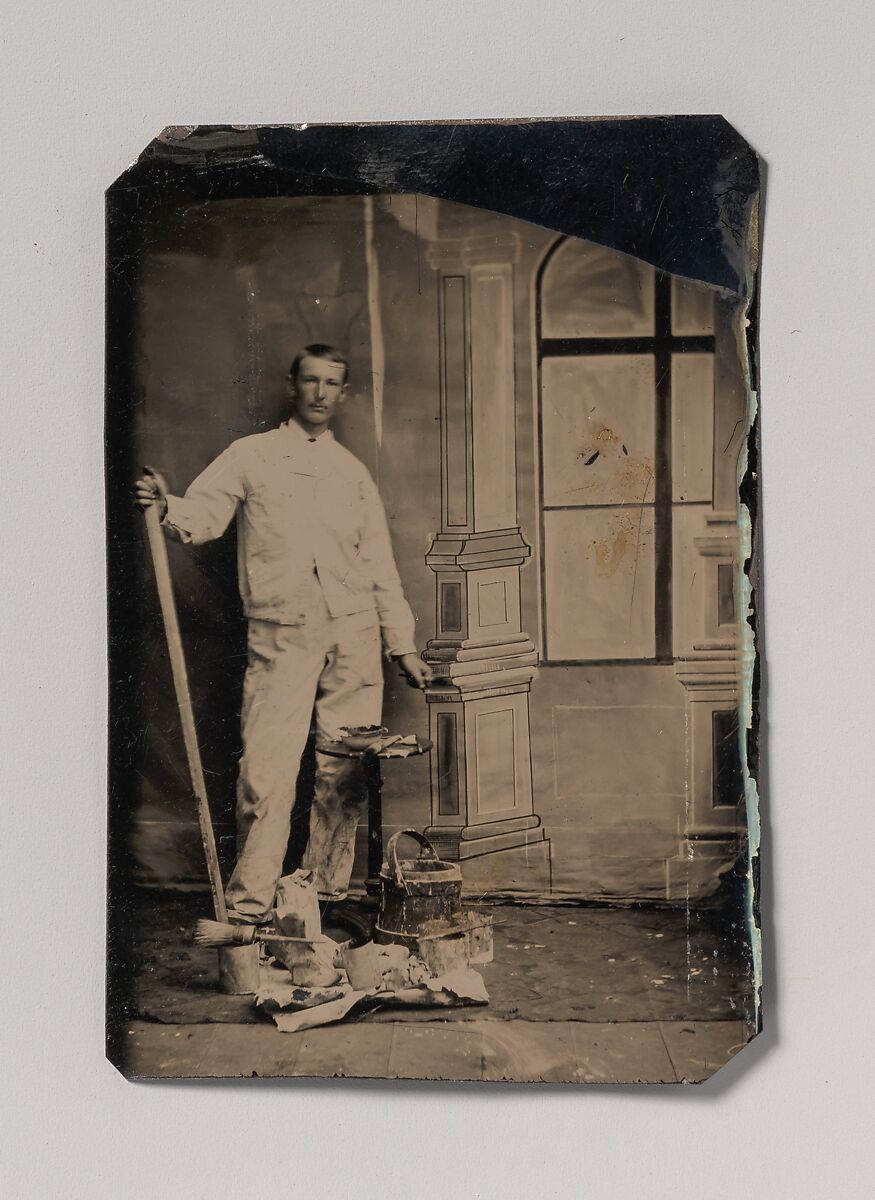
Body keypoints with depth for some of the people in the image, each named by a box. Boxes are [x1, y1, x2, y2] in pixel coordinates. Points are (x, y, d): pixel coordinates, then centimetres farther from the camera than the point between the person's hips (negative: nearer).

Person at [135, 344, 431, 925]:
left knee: (344, 773, 2)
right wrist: (167, 506, -24)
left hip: (353, 634, 3)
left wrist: (404, 646, 14)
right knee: (267, 771, -8)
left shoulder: (353, 471, 18)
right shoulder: (252, 456, 11)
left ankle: (327, 894, 15)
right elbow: (202, 514, 0)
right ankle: (249, 907, 2)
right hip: (281, 636, -2)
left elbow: (380, 565, 18)